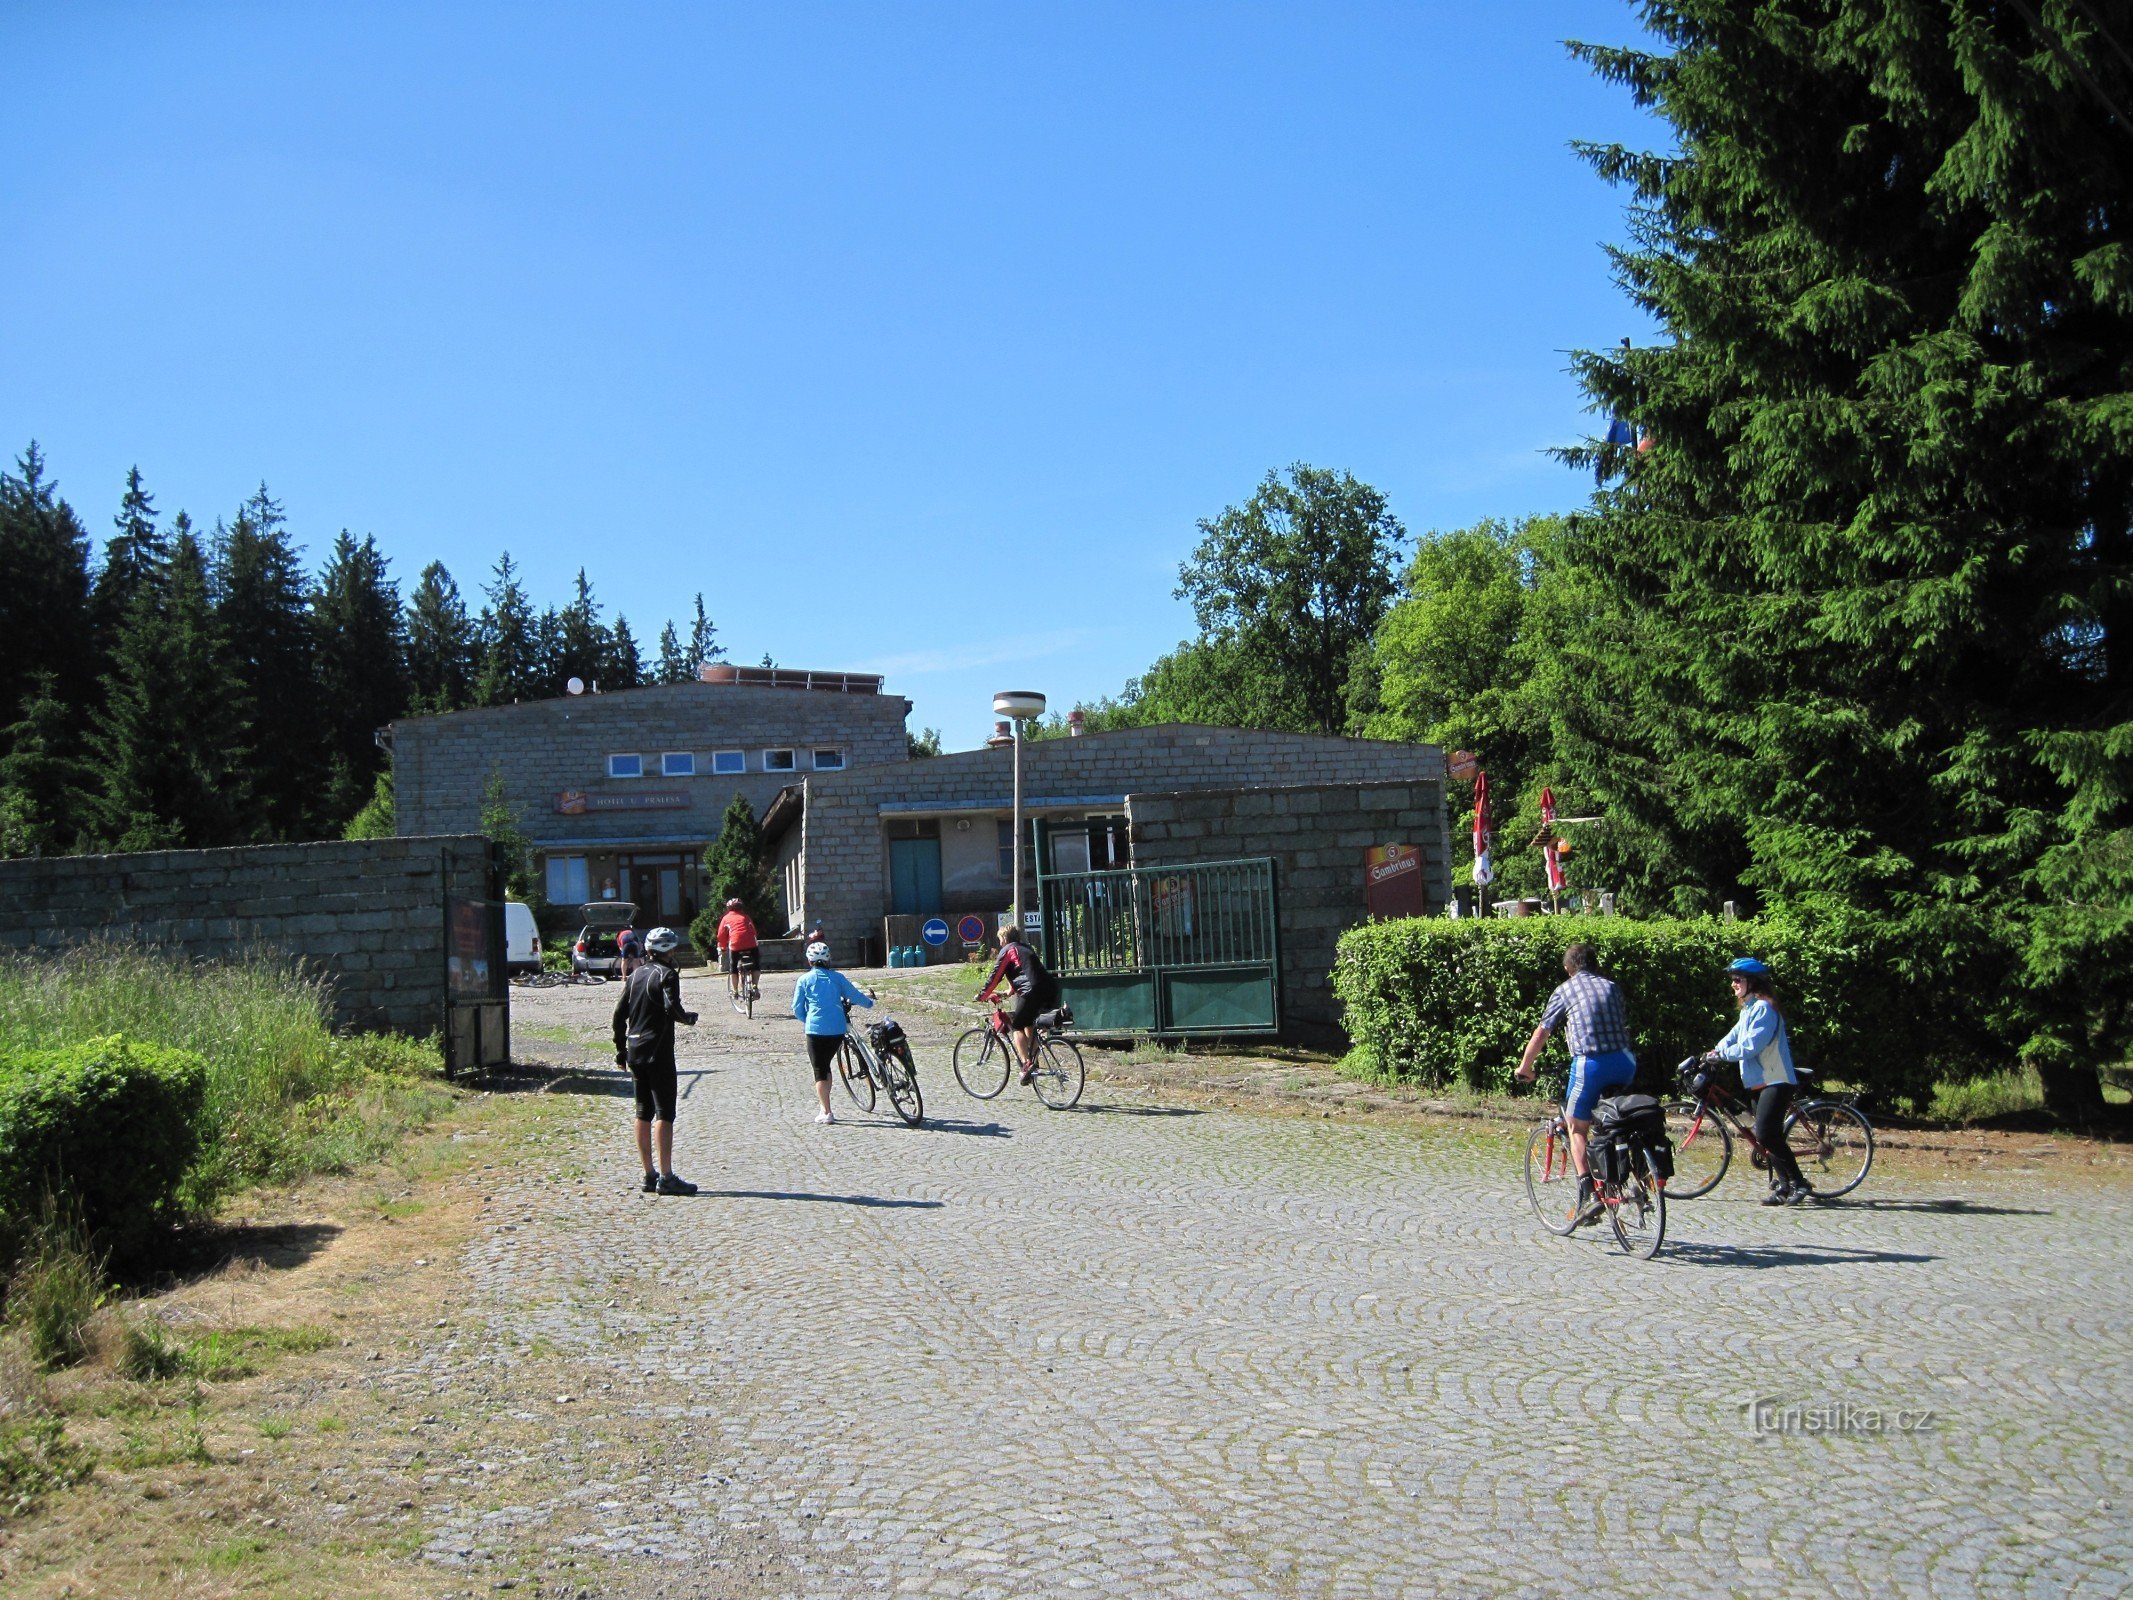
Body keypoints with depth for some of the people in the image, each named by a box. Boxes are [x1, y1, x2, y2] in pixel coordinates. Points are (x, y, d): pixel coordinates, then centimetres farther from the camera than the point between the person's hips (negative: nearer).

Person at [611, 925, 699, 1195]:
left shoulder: (636, 974, 13)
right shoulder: (666, 974, -9)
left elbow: (619, 1014, 14)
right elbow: (672, 1008, -23)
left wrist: (620, 1049, 19)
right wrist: (690, 1018, -3)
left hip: (635, 1051, 8)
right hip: (658, 1051, -8)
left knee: (643, 1112, 11)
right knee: (664, 1112, -7)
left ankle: (649, 1174, 15)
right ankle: (666, 1177, -10)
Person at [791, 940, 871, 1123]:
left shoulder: (804, 979, 1)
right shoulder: (837, 977, 6)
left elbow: (797, 1009, 4)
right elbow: (854, 995, 8)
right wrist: (869, 1002, 28)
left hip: (816, 1030, -3)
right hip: (838, 1030, 3)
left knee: (820, 1071, 4)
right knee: (825, 1066, 20)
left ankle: (826, 1112, -1)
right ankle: (825, 1107, 24)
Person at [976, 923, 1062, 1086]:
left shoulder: (1007, 950, 6)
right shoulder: (1025, 948, 30)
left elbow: (995, 976, 3)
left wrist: (982, 996, 13)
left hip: (1033, 991, -8)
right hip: (1050, 989, 8)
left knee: (1018, 1027, 2)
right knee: (1029, 1024, 25)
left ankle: (1026, 1064, -12)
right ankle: (1033, 1060, 20)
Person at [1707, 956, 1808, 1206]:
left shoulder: (1763, 1007, -15)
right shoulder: (1748, 1008, 18)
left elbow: (1752, 1045, -22)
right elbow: (1735, 1035, 16)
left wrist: (1722, 1054, -16)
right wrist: (1716, 1050, 0)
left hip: (1775, 1080, -10)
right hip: (1759, 1080, 10)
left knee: (1766, 1134, -17)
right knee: (1769, 1136, 10)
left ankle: (1798, 1183, -10)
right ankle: (1782, 1185, 14)